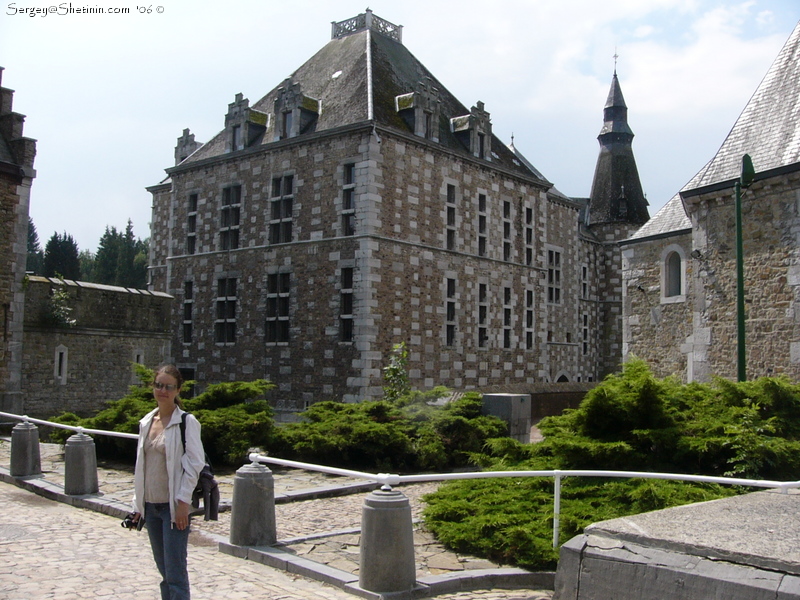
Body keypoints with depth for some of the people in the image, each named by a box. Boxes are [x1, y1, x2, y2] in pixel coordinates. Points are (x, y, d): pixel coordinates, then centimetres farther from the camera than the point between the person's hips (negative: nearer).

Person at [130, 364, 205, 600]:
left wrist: (183, 501, -17)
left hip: (174, 506, -6)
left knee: (175, 572, -6)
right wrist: (138, 503, 12)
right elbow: (142, 464, 15)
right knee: (164, 570, 14)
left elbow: (195, 464, -12)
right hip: (151, 505, 6)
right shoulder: (146, 421, 10)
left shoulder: (186, 421, -8)